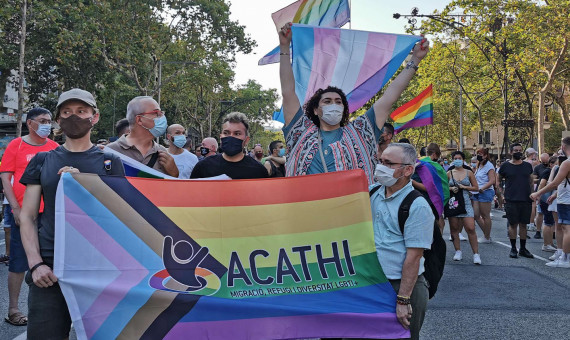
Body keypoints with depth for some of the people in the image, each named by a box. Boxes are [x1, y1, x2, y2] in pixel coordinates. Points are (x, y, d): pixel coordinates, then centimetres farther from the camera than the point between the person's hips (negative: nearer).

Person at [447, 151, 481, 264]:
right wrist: (451, 188, -10)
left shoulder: (469, 173, 6)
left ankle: (476, 254, -5)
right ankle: (458, 251, 18)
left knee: (471, 228, -10)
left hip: (465, 203, -1)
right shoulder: (449, 173, 7)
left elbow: (476, 187, 6)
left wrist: (464, 187, -8)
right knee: (454, 228, 5)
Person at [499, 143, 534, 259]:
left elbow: (531, 182, 16)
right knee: (513, 224, 1)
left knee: (523, 224, 6)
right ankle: (513, 248, 11)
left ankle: (523, 248, 15)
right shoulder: (505, 166, 2)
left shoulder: (528, 166, 9)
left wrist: (532, 195, 9)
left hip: (526, 200, 2)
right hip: (511, 200, -2)